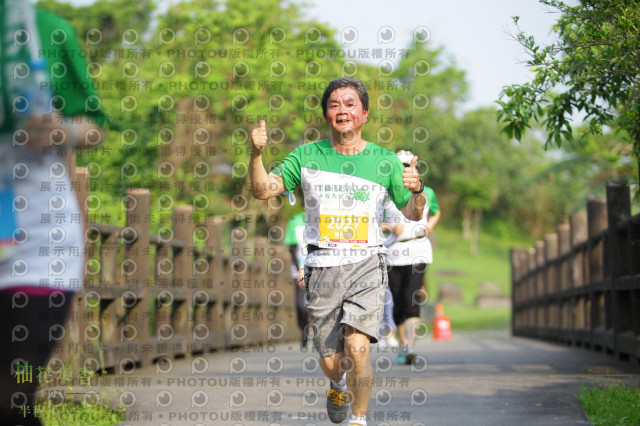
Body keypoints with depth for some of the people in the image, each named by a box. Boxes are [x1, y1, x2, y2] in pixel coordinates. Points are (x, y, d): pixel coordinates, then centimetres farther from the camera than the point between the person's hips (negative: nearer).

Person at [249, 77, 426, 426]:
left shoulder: (385, 161, 4)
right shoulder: (307, 156, 5)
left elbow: (413, 214, 7)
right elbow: (262, 190, 0)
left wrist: (416, 190, -16)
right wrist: (256, 154, -18)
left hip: (366, 265, -1)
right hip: (323, 266, 1)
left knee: (357, 348, -20)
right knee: (330, 362, 3)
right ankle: (339, 384, 41)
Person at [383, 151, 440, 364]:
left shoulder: (426, 193, 6)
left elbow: (436, 212, 25)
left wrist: (430, 225, 5)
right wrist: (390, 227, -17)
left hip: (418, 251, -1)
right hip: (393, 252, 1)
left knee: (411, 300, -17)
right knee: (398, 302, 7)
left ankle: (411, 345, -23)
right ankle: (403, 344, 25)